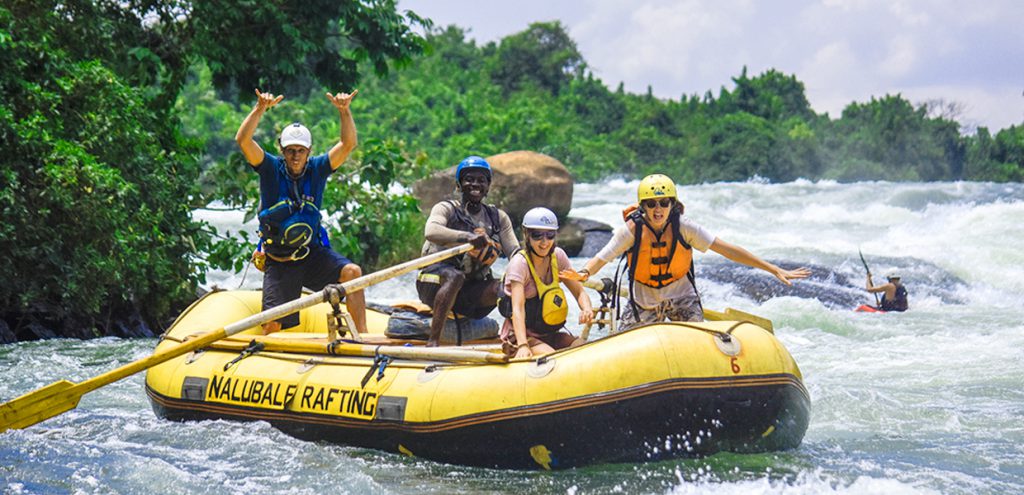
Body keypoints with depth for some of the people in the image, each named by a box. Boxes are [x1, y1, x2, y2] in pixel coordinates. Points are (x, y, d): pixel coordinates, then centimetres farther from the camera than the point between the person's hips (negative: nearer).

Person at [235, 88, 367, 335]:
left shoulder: (317, 169, 1)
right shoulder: (271, 169, -4)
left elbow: (348, 144, -9)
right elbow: (243, 141, -18)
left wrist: (344, 111, -24)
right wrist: (260, 109, -29)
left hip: (313, 252, 2)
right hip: (279, 261, -2)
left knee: (352, 272, -24)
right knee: (273, 325, -9)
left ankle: (362, 337, -23)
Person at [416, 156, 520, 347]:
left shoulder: (498, 218, 11)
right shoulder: (446, 209, -3)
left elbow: (516, 253, 3)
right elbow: (430, 232, -25)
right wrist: (467, 237, -40)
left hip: (472, 292, 4)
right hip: (437, 285, -4)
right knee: (454, 276, -37)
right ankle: (433, 341, -39)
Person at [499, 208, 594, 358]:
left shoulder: (558, 256, 3)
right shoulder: (520, 263, -16)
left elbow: (579, 291, 4)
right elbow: (517, 308, -28)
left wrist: (587, 309, -21)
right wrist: (523, 345, -43)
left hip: (550, 334, 6)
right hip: (520, 335, -6)